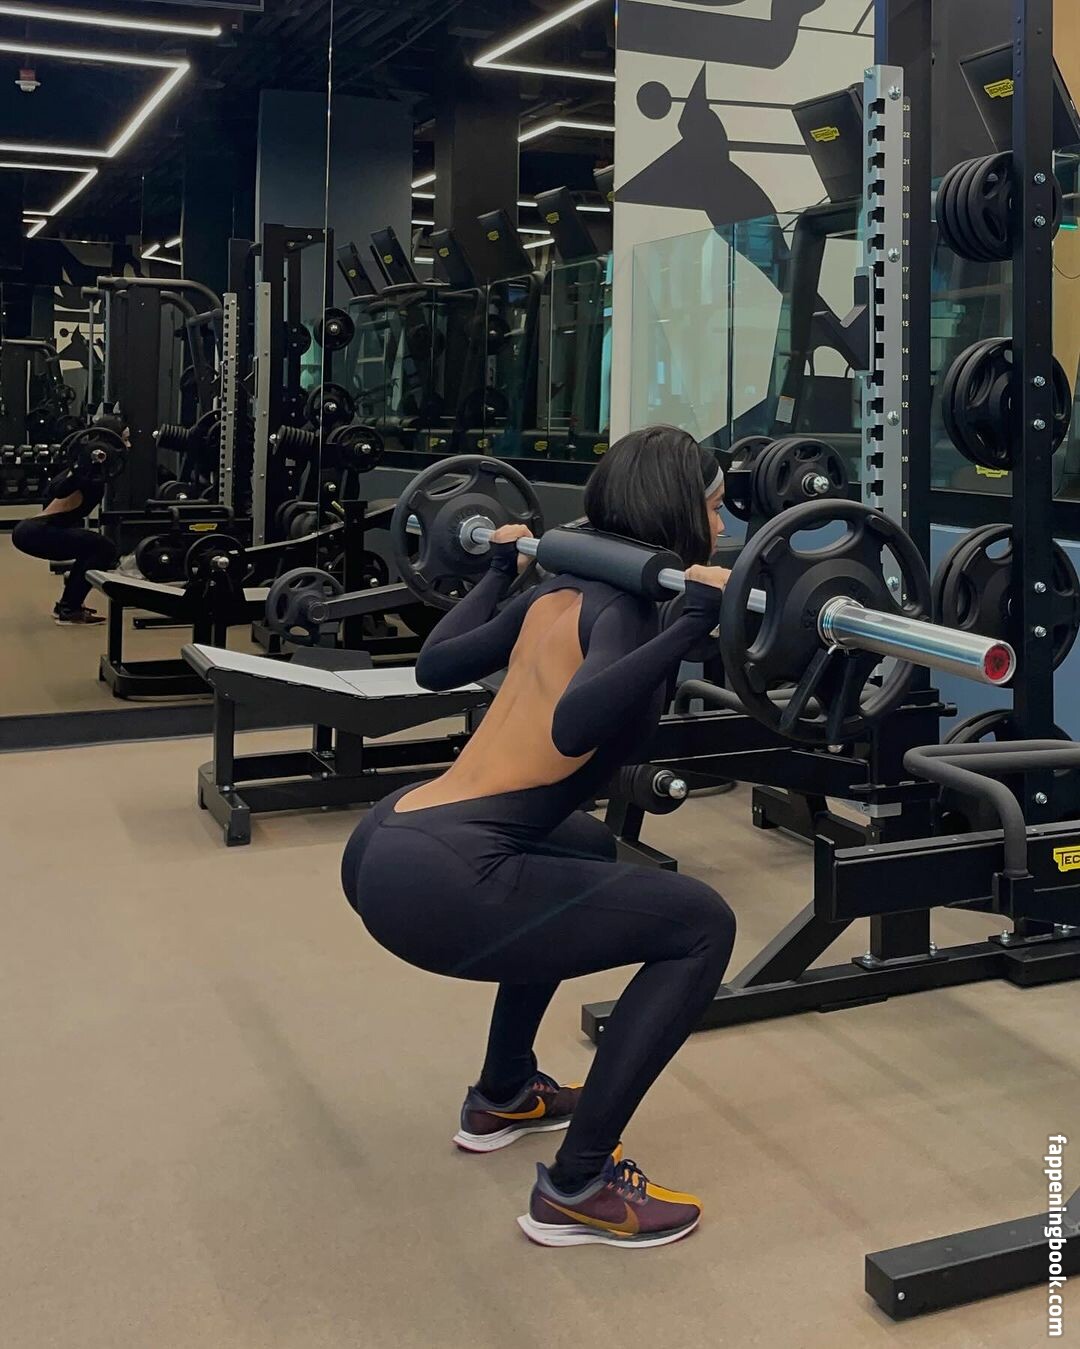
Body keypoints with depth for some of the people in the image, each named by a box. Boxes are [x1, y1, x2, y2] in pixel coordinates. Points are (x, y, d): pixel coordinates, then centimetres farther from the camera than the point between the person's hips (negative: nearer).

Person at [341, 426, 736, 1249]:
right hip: (434, 880, -10)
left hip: (391, 847, 10)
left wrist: (501, 567, 38)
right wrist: (692, 625, -30)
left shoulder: (566, 588, 15)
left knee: (586, 848, 35)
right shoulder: (625, 605, -9)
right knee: (701, 925, -3)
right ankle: (577, 1188, 3)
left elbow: (434, 665, 26)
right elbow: (574, 726, -29)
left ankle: (504, 1097, 39)